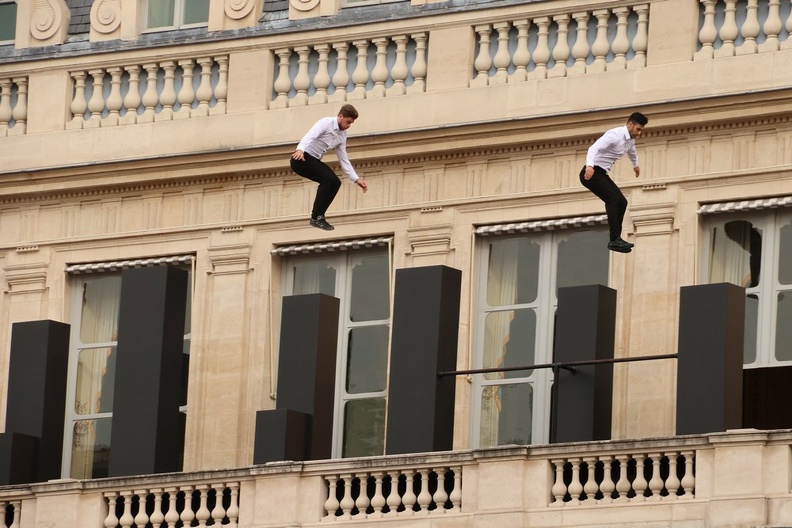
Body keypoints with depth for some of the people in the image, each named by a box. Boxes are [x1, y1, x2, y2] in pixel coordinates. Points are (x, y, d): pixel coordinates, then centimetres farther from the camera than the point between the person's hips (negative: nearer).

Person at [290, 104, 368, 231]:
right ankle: (316, 217, -17)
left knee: (335, 182, -5)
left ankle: (318, 216, 2)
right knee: (328, 178, -22)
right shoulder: (326, 123, -13)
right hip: (301, 158, -8)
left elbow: (344, 160, 12)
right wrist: (300, 149, -49)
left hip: (314, 161, 8)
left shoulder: (342, 136, 9)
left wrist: (356, 179, 4)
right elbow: (310, 136, -30)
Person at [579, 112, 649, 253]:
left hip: (602, 174, 10)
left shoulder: (630, 140, 11)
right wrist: (589, 166, -50)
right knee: (613, 199, -21)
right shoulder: (615, 135, -19)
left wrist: (635, 165, 57)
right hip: (591, 172, -10)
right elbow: (594, 148, -33)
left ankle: (616, 239, 7)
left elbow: (632, 151, 37)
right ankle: (615, 240, -25)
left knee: (622, 202, 3)